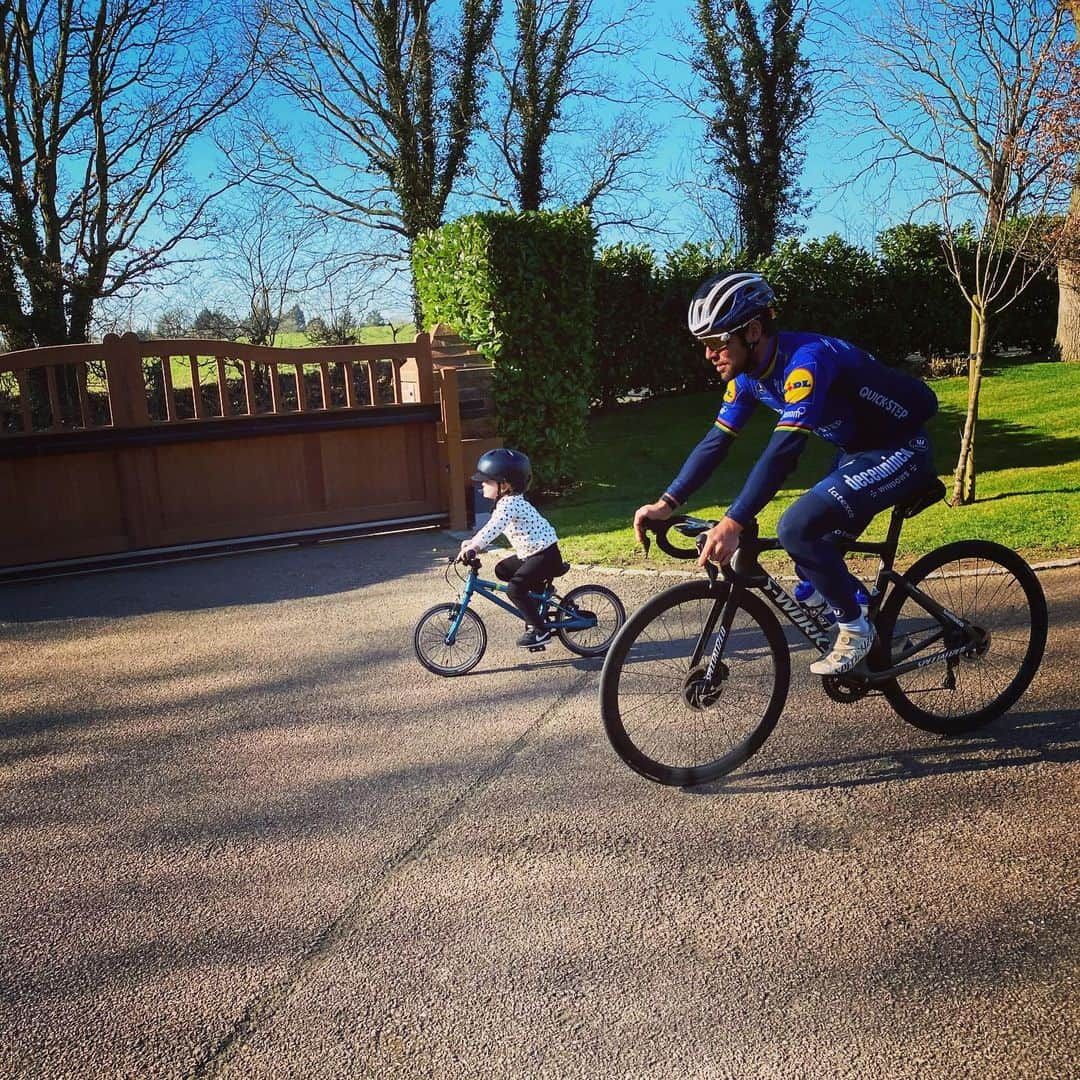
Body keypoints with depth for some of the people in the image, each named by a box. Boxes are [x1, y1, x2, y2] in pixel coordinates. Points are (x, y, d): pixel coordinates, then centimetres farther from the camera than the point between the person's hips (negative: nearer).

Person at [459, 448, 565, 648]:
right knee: (502, 570, 16)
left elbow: (493, 529, -38)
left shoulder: (510, 504, -22)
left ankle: (539, 630, -8)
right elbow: (492, 528, 17)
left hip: (545, 555, -10)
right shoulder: (508, 502, 10)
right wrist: (473, 542, 6)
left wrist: (472, 547, -44)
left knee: (515, 588, -20)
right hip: (531, 553, 10)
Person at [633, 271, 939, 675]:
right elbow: (716, 441, -3)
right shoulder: (749, 375, -4)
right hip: (857, 451, 9)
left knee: (798, 528, -24)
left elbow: (784, 449, -39)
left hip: (901, 450, -9)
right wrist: (666, 503, -13)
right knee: (813, 568, 6)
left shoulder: (806, 359, -30)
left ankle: (855, 630, -6)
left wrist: (732, 523, -45)